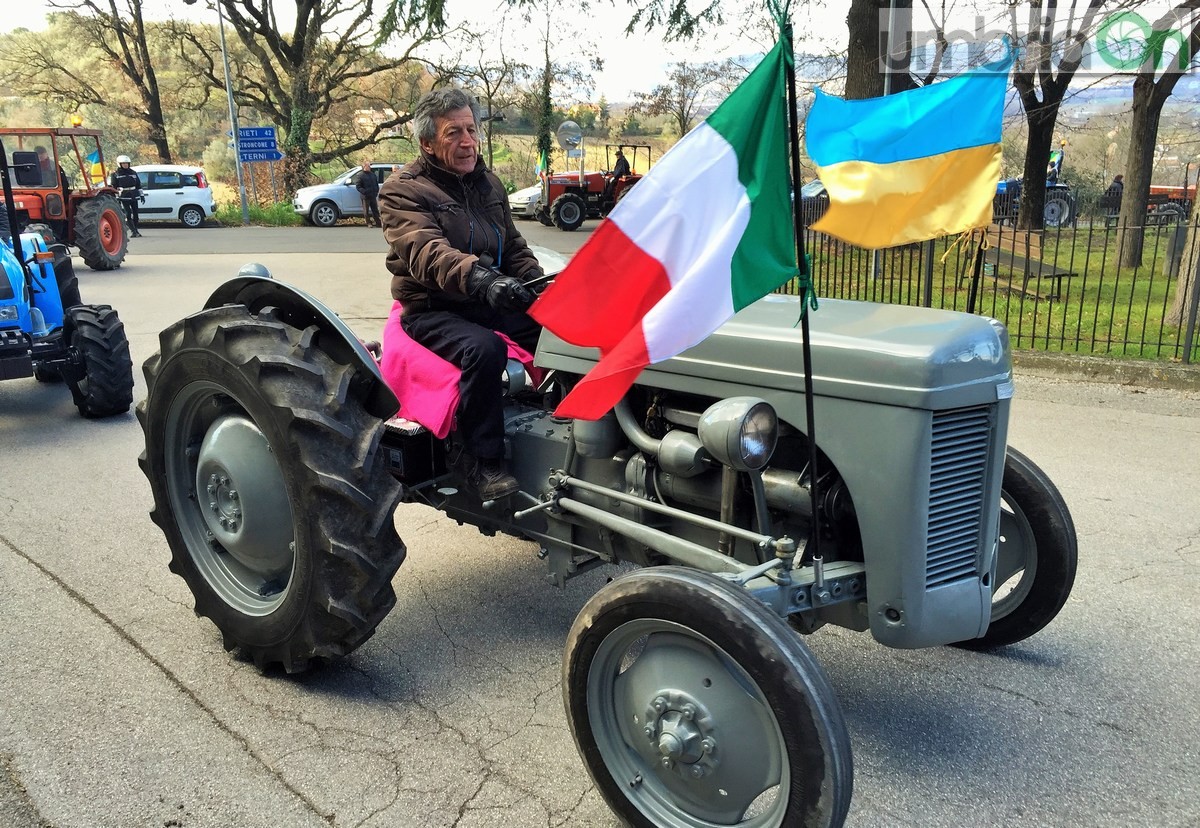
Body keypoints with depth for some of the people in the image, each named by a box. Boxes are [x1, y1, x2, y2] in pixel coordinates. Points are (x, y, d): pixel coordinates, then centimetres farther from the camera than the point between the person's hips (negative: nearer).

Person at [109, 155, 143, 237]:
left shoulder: (133, 172, 11)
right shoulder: (115, 174, 0)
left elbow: (138, 185, 15)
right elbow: (113, 187, -1)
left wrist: (141, 195, 11)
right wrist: (116, 198, -7)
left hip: (134, 196, 4)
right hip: (124, 197, -4)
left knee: (135, 213, 7)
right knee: (128, 214, -10)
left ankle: (135, 230, 18)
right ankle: (133, 231, -11)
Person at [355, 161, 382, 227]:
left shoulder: (373, 175, 12)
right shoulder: (361, 176, -5)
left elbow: (376, 184, 20)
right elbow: (358, 186, -8)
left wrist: (376, 192, 7)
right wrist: (364, 192, -20)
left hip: (373, 196, 5)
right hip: (365, 197, -5)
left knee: (375, 210, 6)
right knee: (366, 211, 2)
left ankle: (378, 223, 8)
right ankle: (368, 223, 9)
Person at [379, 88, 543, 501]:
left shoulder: (488, 183, 16)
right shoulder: (402, 190, -7)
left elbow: (513, 246, 22)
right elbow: (428, 253, -27)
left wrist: (540, 284, 0)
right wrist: (480, 278, -46)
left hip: (491, 302, 6)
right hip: (432, 309, -6)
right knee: (483, 348, -36)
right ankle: (479, 461, -23)